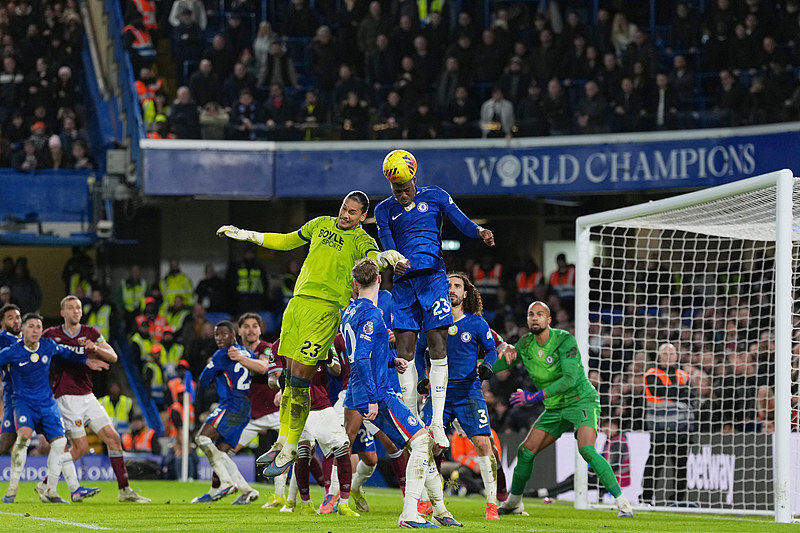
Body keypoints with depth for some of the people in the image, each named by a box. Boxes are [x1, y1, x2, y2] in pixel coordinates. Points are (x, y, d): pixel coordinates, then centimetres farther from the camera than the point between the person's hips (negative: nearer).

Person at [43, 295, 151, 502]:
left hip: (87, 396, 5)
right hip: (65, 398, -5)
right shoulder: (51, 335, -1)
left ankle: (124, 490, 1)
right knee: (81, 447, -11)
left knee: (112, 438, -3)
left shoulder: (91, 333, 8)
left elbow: (113, 357, -1)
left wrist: (96, 349, -20)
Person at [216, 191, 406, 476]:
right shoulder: (321, 224, 17)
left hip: (325, 309, -6)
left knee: (299, 379, -10)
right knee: (290, 377, 8)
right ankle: (282, 442, 19)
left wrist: (384, 257, -47)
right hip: (298, 302, 6)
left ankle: (290, 450, -1)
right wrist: (246, 235, 32)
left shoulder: (360, 240, -1)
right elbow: (288, 241, 30)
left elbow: (372, 257, -23)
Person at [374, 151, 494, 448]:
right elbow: (387, 244, -3)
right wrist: (395, 261, -27)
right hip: (404, 280, 2)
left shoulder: (434, 197, 9)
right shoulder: (385, 210, 12)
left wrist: (480, 232, -24)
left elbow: (461, 221, -1)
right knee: (404, 346, -2)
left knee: (438, 343, -10)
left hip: (433, 276, -2)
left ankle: (437, 422, -11)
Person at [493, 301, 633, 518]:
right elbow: (499, 364, 16)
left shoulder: (564, 340, -18)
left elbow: (570, 378, -27)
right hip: (554, 409, 7)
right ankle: (513, 502, 25)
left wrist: (536, 396, -31)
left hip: (581, 400, -7)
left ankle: (623, 502, -25)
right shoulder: (525, 345, 1)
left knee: (586, 449, -27)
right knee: (526, 451, 3)